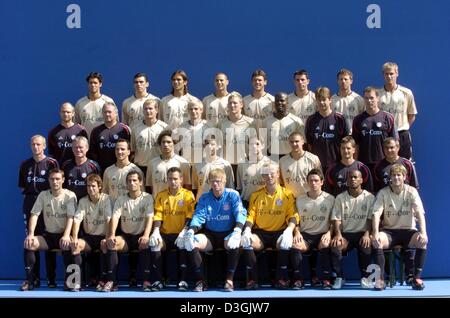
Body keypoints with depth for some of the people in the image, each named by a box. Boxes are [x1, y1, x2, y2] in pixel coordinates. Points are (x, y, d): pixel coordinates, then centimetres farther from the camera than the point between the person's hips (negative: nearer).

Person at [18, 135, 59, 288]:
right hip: (30, 203, 3)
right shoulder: (25, 165, 12)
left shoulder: (52, 163, 1)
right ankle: (34, 277, 8)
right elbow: (22, 186, 17)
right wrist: (29, 194, 4)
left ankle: (51, 278, 1)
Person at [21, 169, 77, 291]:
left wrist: (66, 235, -30)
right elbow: (34, 215, -3)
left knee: (67, 245, -37)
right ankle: (29, 280, -16)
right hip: (48, 235, 3)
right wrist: (31, 234, -19)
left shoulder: (70, 196, -5)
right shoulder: (43, 195, 3)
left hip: (63, 235, -3)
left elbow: (71, 217, -14)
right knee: (29, 243, -24)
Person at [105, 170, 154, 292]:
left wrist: (146, 235, -30)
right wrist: (112, 235, -28)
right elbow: (115, 217, -8)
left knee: (145, 243, -36)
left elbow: (150, 218, -12)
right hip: (126, 236, 2)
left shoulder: (147, 198, 0)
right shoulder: (121, 199, 5)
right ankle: (110, 281, -28)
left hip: (141, 236, -2)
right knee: (111, 243, -28)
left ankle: (146, 281, -29)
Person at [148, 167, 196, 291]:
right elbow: (157, 216, 3)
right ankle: (158, 280, -21)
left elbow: (190, 217, -6)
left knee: (184, 243, -34)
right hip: (165, 235, 2)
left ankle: (183, 280, -25)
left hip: (180, 234, -2)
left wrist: (184, 232, -23)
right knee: (154, 242, -27)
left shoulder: (188, 195, 2)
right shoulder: (161, 195, 10)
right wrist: (156, 231, -15)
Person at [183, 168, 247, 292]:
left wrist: (237, 231, -33)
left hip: (228, 234, -3)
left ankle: (229, 279, -21)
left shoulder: (233, 195, -2)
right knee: (191, 242, -25)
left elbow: (240, 213, -13)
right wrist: (190, 232, -24)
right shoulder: (204, 198, 6)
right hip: (210, 235, 3)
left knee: (233, 243, -37)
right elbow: (198, 216, -3)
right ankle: (200, 280, -18)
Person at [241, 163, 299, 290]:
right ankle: (252, 279, -18)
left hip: (279, 232, -2)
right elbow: (250, 216, 5)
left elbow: (293, 215, -4)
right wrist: (247, 230, -15)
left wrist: (289, 230, -23)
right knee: (246, 242, -28)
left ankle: (282, 278, -17)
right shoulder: (256, 195, 9)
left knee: (285, 243, -35)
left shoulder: (287, 194, 3)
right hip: (260, 233, 2)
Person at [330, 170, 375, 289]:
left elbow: (371, 219, 0)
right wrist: (338, 234, -17)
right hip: (345, 233, 1)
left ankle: (365, 277, -13)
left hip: (362, 233, -1)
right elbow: (336, 218, 1)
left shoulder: (369, 197, 4)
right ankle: (339, 277, -13)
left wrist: (367, 234, -18)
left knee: (366, 246, -34)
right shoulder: (340, 198, 7)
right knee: (335, 245, -30)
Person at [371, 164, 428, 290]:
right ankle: (380, 278, -25)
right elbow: (376, 214, -12)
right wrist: (375, 233, -30)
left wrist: (423, 232, -30)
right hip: (389, 231, 0)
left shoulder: (411, 191, -3)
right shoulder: (383, 193, -2)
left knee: (422, 240, -31)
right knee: (376, 240, -32)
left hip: (408, 230, 0)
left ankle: (417, 277, -21)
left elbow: (420, 213, -13)